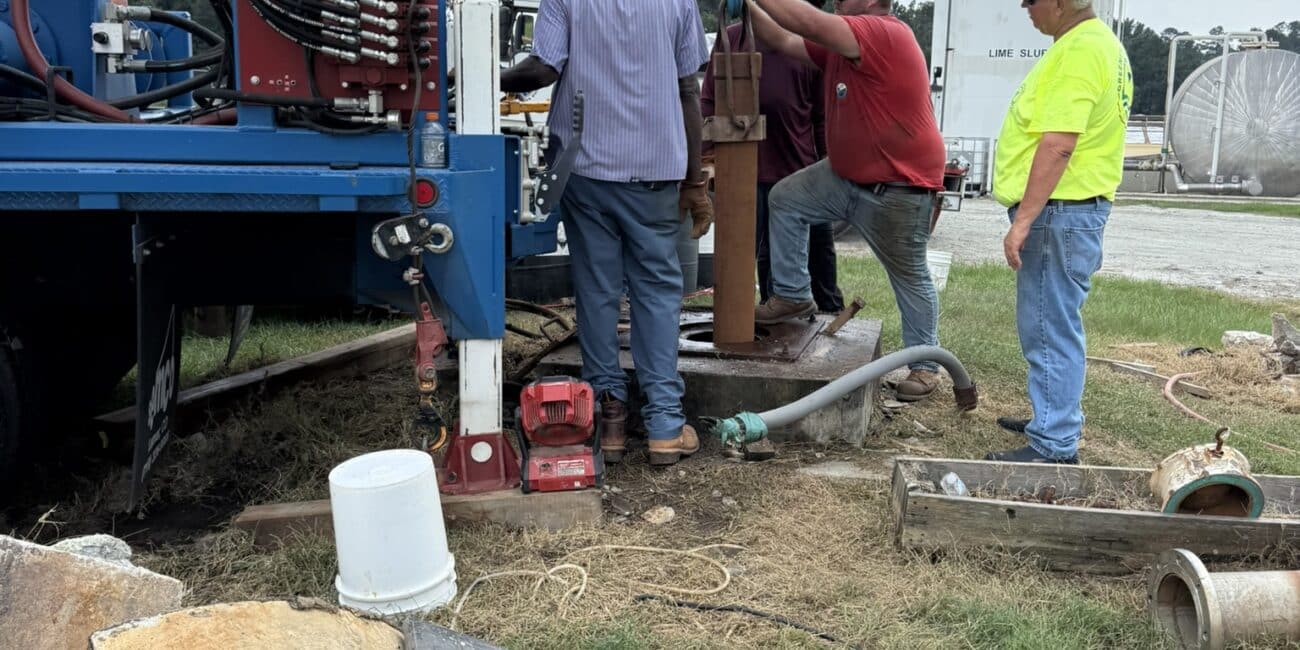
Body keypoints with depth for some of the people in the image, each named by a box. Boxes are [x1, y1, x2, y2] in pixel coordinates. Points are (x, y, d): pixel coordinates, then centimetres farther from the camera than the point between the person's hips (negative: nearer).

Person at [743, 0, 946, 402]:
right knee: (785, 199, 7)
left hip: (899, 187, -9)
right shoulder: (837, 43, 6)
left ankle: (925, 365, 18)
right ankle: (793, 296, 15)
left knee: (909, 277, 3)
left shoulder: (886, 34, -23)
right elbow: (784, 41, 5)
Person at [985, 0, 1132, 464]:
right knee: (1055, 326, 19)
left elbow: (1058, 145, -25)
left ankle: (1053, 447, 1)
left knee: (1050, 330, -6)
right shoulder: (1094, 41, 17)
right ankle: (1057, 420, 32)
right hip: (1067, 208, 11)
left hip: (1058, 211, -11)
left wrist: (1024, 220, -24)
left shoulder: (1079, 49, -18)